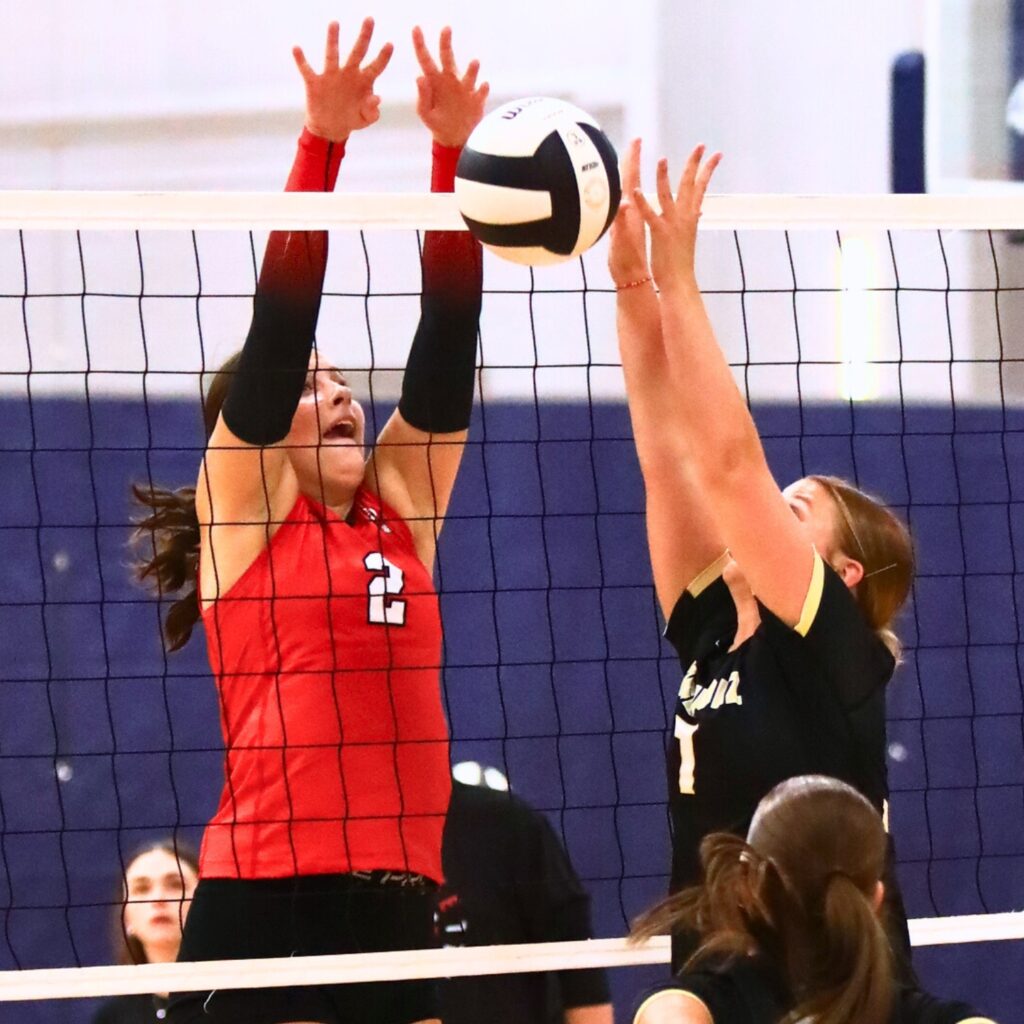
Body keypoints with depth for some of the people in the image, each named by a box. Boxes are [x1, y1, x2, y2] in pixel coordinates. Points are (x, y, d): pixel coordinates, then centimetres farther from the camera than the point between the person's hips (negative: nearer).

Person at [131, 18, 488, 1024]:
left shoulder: (403, 505, 15)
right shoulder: (240, 505, 4)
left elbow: (446, 338, 8)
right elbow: (277, 328, -6)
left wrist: (456, 154, -1)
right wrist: (321, 142, -15)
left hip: (398, 900, 5)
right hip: (261, 901, -5)